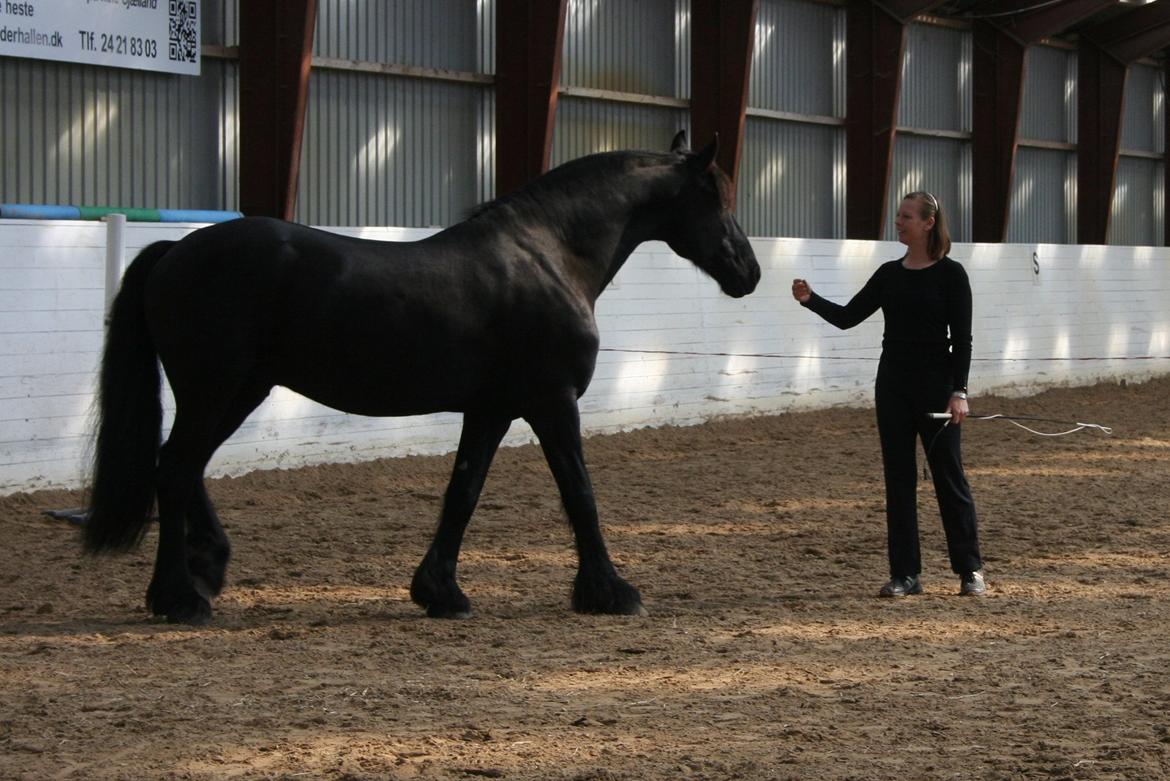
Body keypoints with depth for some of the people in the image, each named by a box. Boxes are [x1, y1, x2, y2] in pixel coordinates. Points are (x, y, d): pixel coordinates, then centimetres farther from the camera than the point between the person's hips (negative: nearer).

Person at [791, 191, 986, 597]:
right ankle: (905, 574, 9)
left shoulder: (950, 274, -7)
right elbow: (847, 316, 5)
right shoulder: (889, 274, 8)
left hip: (935, 383, -5)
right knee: (898, 477, 5)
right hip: (892, 383, 5)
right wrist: (810, 299, -11)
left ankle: (970, 570, 11)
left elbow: (962, 338, -10)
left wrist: (959, 391, -16)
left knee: (949, 475, 1)